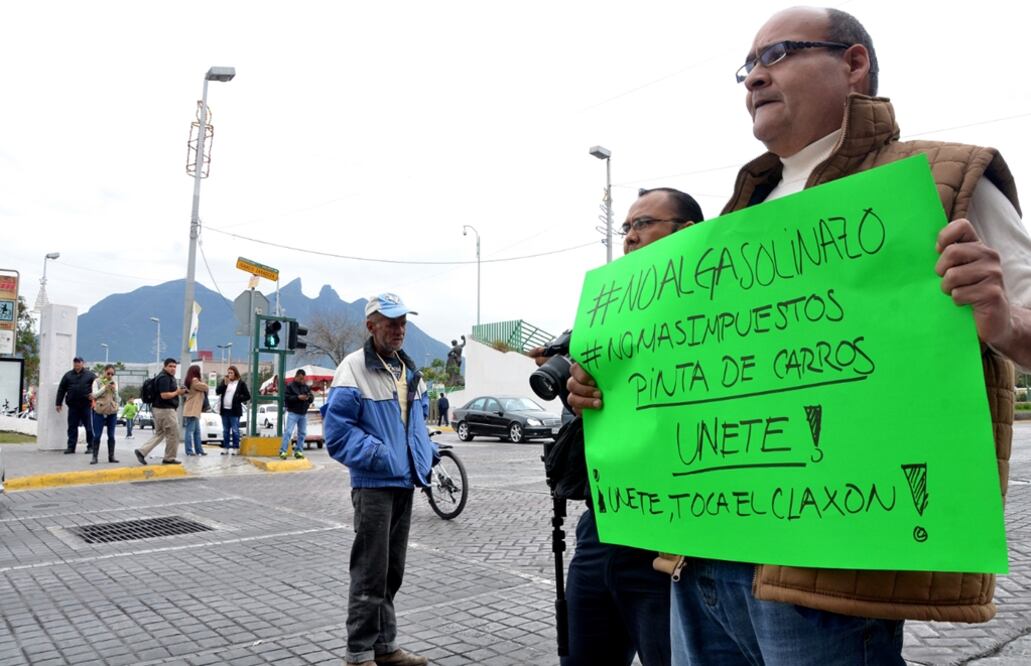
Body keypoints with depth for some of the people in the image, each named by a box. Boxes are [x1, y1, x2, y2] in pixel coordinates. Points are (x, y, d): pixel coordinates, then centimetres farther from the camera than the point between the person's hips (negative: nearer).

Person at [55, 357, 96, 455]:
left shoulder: (90, 375, 4)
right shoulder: (68, 375, 10)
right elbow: (61, 389, 11)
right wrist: (59, 403, 6)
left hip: (86, 405, -2)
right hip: (73, 406, 2)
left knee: (89, 427, 2)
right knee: (72, 427, 5)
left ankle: (91, 446, 8)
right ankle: (71, 446, 10)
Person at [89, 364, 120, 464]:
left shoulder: (114, 383, 12)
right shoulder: (97, 381, 3)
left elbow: (116, 398, 10)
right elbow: (94, 395, -7)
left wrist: (114, 389, -7)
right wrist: (105, 387, -14)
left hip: (112, 411, 3)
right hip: (99, 411, -3)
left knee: (111, 435, 4)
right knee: (97, 435, -3)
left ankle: (111, 456, 9)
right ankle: (94, 457, 2)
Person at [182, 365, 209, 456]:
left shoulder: (190, 381, 18)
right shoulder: (195, 380, -12)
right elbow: (205, 387, -7)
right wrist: (203, 382, 11)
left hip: (194, 410, 10)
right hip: (192, 410, -10)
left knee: (197, 431, 12)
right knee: (190, 430, -8)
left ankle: (199, 450, 15)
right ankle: (189, 450, -8)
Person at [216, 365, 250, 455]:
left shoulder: (241, 383, 0)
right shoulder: (224, 381, 11)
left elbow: (247, 397, 0)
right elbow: (218, 391, -3)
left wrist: (238, 398, -11)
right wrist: (225, 384, -14)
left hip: (235, 411, -4)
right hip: (224, 410, 4)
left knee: (235, 430, -4)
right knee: (225, 430, 11)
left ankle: (235, 448, 1)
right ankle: (226, 448, 17)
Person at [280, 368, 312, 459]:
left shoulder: (306, 387, 10)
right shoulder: (290, 386, -4)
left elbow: (312, 398, 12)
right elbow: (286, 398, -12)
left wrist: (308, 398, -11)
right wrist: (298, 397, -20)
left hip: (303, 414, 5)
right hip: (293, 413, -5)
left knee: (302, 433, 7)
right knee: (288, 432, -10)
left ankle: (298, 451, 15)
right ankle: (283, 451, -7)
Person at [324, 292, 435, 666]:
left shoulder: (410, 370, 13)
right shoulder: (354, 369, -11)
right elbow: (337, 429, -16)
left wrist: (426, 452, 9)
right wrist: (379, 456, -21)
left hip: (405, 482, 8)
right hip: (373, 484, -7)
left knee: (392, 572, 16)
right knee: (370, 574, -1)